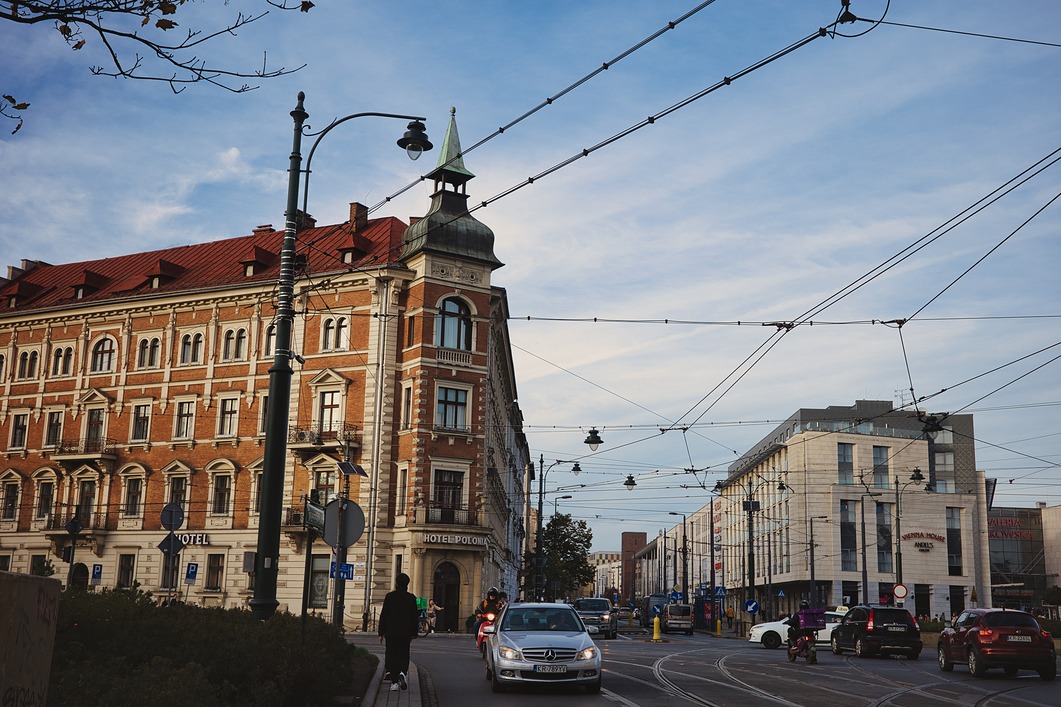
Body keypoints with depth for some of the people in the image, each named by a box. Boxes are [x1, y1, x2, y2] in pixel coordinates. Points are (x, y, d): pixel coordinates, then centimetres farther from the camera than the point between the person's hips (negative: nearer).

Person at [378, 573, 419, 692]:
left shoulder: (390, 596, -4)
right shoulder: (411, 598, 0)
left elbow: (383, 615, -3)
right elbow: (415, 617, 3)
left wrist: (381, 633, 3)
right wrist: (413, 633, 11)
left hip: (391, 631, -1)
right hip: (405, 632, 1)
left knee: (391, 655, 7)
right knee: (404, 654, 10)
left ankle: (394, 682, 4)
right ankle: (402, 672, -18)